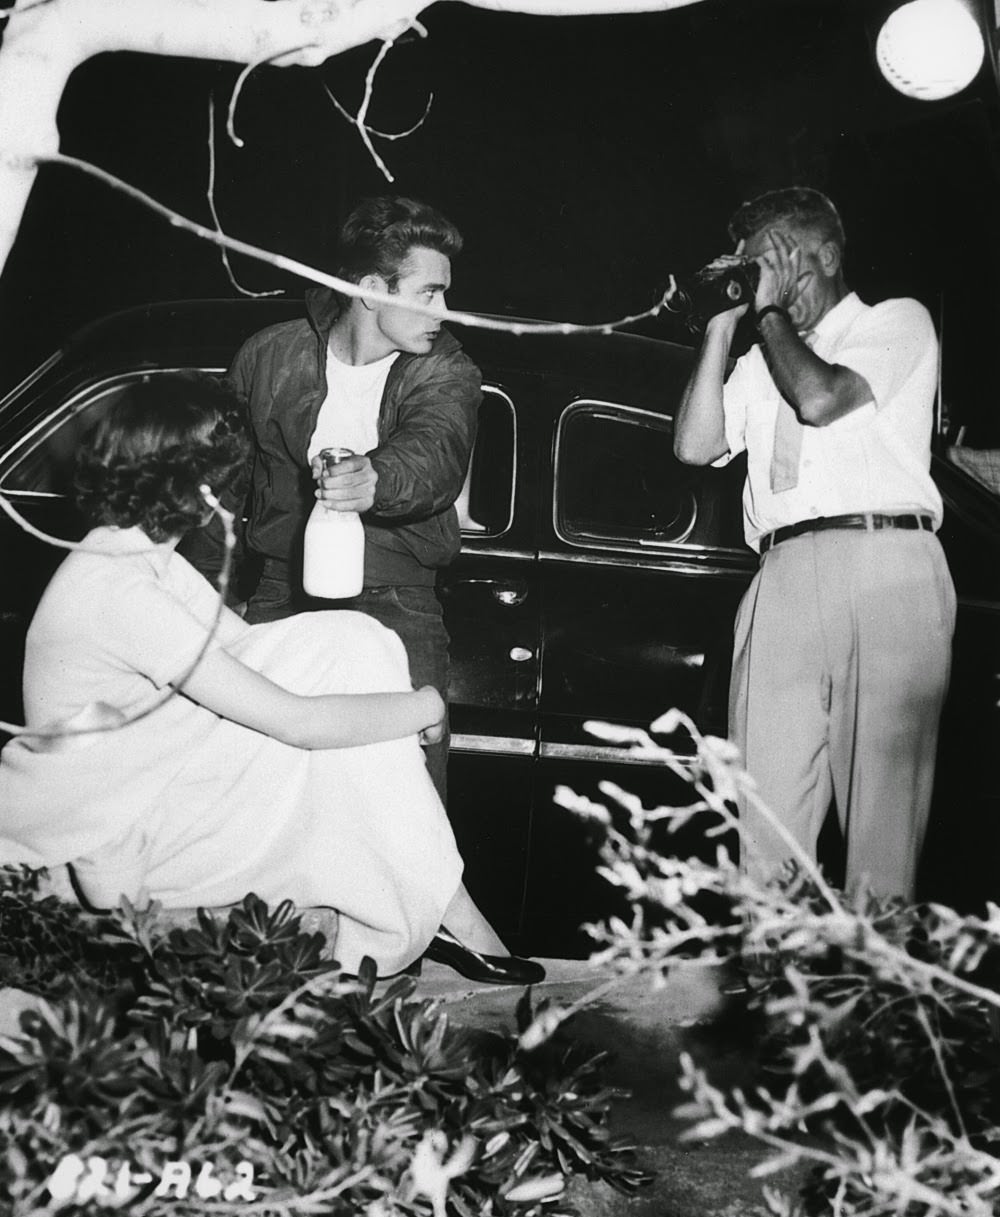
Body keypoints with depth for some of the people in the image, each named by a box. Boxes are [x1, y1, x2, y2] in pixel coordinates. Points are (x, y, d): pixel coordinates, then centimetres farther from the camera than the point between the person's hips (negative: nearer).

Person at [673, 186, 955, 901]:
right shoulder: (761, 359, 28)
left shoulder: (898, 320, 13)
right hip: (783, 577, 5)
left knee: (883, 804, -7)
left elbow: (821, 398, -6)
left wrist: (770, 310, 8)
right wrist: (723, 325, 13)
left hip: (885, 565, -4)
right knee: (767, 814, -4)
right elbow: (695, 445, 14)